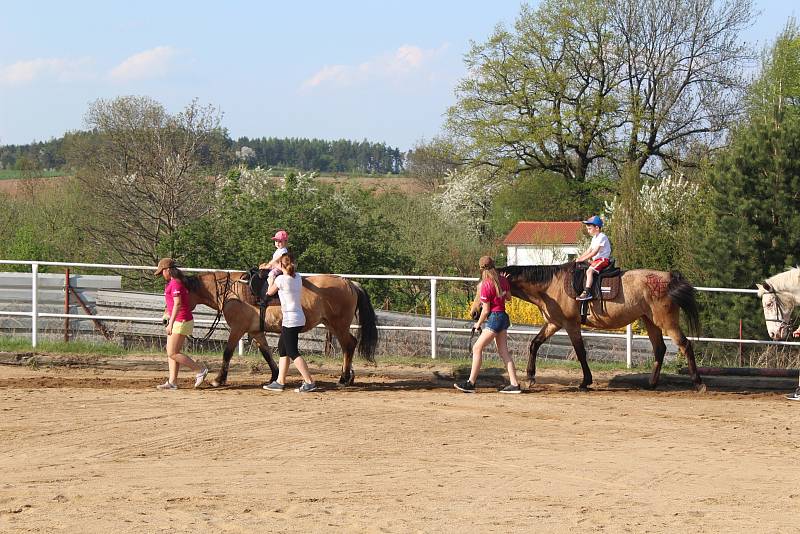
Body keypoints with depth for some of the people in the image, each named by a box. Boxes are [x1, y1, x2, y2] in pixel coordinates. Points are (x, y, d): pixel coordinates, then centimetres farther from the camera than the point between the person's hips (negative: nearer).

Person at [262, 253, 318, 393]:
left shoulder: (281, 279, -15)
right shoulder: (298, 277, 5)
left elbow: (270, 292, 3)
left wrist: (271, 278, 16)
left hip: (290, 320, -9)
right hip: (299, 318, 9)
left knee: (293, 353, -6)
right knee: (282, 348, 18)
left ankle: (309, 382, -12)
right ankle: (280, 382, 21)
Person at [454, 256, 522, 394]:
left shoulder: (486, 285, -16)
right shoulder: (503, 280, 5)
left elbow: (486, 310, -13)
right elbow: (509, 297, 22)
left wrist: (478, 324, 1)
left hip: (494, 318, -8)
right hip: (503, 317, 8)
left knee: (477, 348, -5)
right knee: (503, 352, 10)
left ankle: (471, 383, -7)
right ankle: (514, 384, 7)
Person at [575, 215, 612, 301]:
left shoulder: (602, 237, -14)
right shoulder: (594, 238, 18)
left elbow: (595, 252, -20)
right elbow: (589, 250, 18)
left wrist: (583, 259, -20)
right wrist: (579, 258, 5)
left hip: (603, 259, -11)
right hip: (596, 260, 11)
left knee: (589, 271, -30)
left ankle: (587, 292, -39)